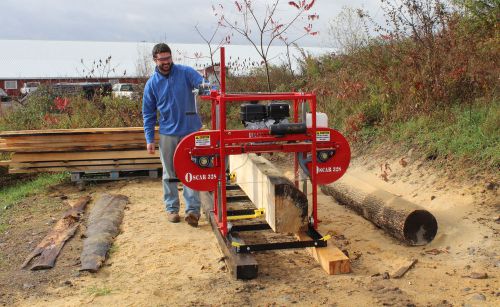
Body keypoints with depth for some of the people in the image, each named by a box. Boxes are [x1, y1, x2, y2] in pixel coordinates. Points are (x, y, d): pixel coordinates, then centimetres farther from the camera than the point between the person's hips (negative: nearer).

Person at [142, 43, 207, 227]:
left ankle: (193, 209, -2)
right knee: (170, 173, 10)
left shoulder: (185, 72, -3)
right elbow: (148, 114, 5)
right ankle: (171, 208, 21)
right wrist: (149, 139, 1)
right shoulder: (152, 84, 2)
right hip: (168, 134, 2)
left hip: (191, 131, -2)